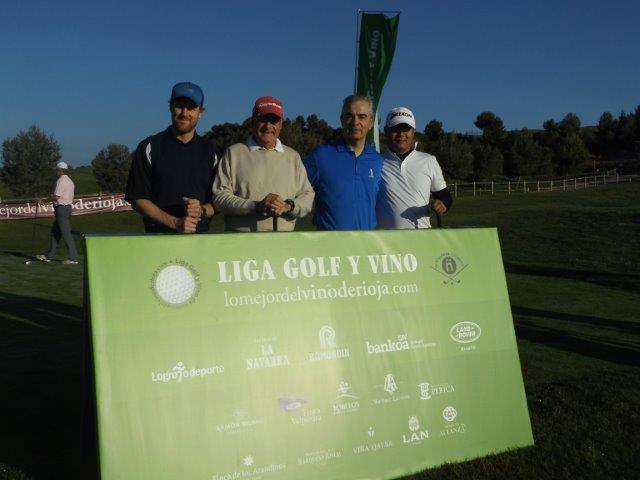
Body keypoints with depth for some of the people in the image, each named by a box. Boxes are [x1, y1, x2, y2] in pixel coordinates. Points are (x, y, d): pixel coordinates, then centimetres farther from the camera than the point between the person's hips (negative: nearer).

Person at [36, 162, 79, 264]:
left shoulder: (61, 181, -13)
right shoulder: (70, 181, 16)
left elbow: (56, 197, -20)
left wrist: (43, 200, -7)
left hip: (61, 209, -10)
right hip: (68, 207, 10)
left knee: (66, 233, -8)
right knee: (55, 232, 15)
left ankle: (73, 258, -7)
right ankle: (49, 256, 21)